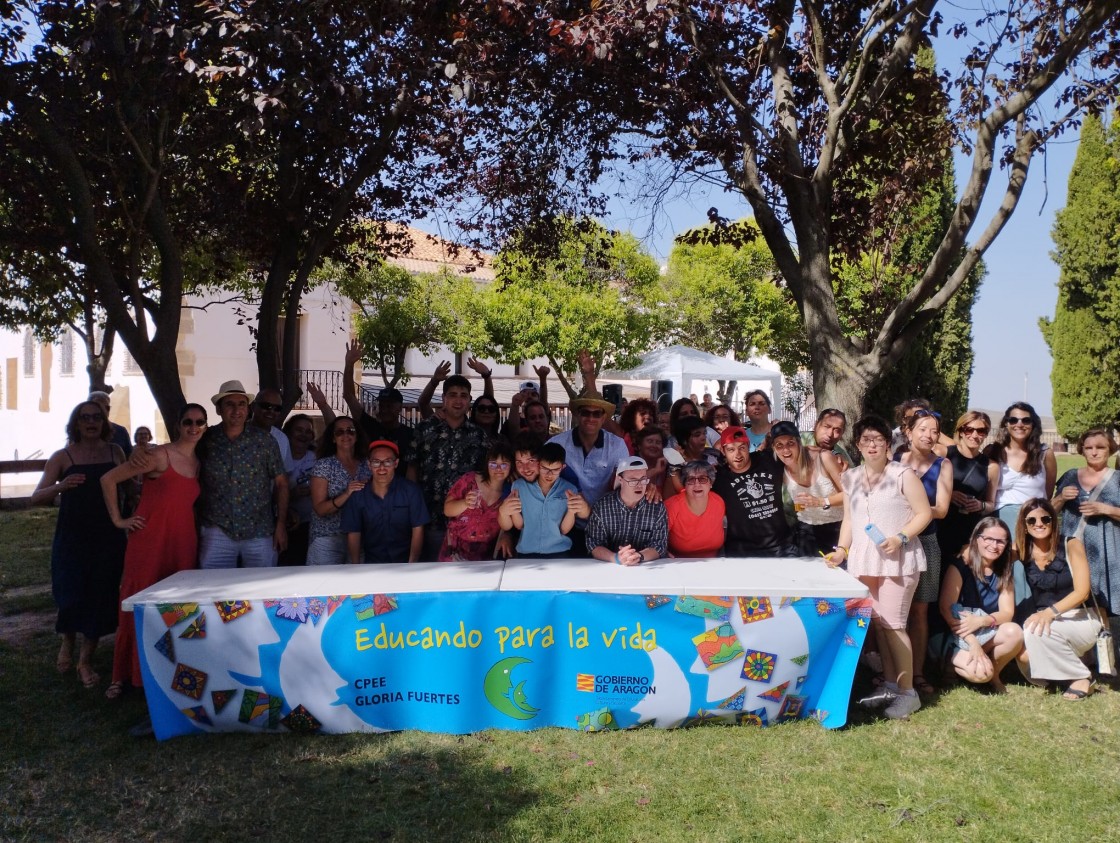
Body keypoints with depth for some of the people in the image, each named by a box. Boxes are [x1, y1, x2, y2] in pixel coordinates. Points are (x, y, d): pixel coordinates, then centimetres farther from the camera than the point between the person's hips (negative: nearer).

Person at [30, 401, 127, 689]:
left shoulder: (115, 452, 6)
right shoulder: (62, 457, -1)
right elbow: (36, 498, -7)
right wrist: (61, 486, -24)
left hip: (108, 539, 2)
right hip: (72, 539, -2)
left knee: (100, 598, 1)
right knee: (71, 597, -2)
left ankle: (85, 660, 17)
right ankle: (68, 642, 30)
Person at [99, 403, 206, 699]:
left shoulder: (198, 463, 13)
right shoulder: (160, 456, -7)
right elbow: (108, 479, -6)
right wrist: (118, 520, -4)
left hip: (183, 542, 5)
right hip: (149, 540, -5)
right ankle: (125, 675, 12)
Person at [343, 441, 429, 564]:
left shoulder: (411, 490, -7)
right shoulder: (357, 495, -3)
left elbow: (417, 529, -6)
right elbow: (353, 533, 2)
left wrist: (412, 564, -12)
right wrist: (355, 566, -7)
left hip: (405, 560, -1)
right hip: (372, 562, 1)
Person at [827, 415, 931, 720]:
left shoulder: (903, 474, -4)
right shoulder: (850, 478, 12)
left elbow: (923, 513, -4)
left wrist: (901, 538, -16)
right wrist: (841, 549, 3)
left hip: (898, 559, -5)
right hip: (862, 559, 5)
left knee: (893, 624, -7)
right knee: (878, 624, 8)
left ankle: (908, 692, 3)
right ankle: (891, 685, 19)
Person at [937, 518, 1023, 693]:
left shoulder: (1003, 572, 5)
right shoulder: (960, 566, -12)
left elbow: (1007, 612, -4)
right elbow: (946, 608, -19)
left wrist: (982, 621, -26)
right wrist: (973, 642, -28)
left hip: (987, 634, 5)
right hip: (957, 637, -5)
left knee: (1014, 632, -26)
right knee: (980, 673, -30)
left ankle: (994, 675, -1)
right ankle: (953, 663, 4)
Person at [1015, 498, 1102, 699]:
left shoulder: (1071, 545, -8)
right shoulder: (1023, 552, 0)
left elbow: (1082, 592, -16)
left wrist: (1051, 612, -30)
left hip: (1082, 620, -3)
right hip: (1047, 619, 3)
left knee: (1037, 631, -34)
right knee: (1024, 654, -28)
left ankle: (1082, 678, -11)